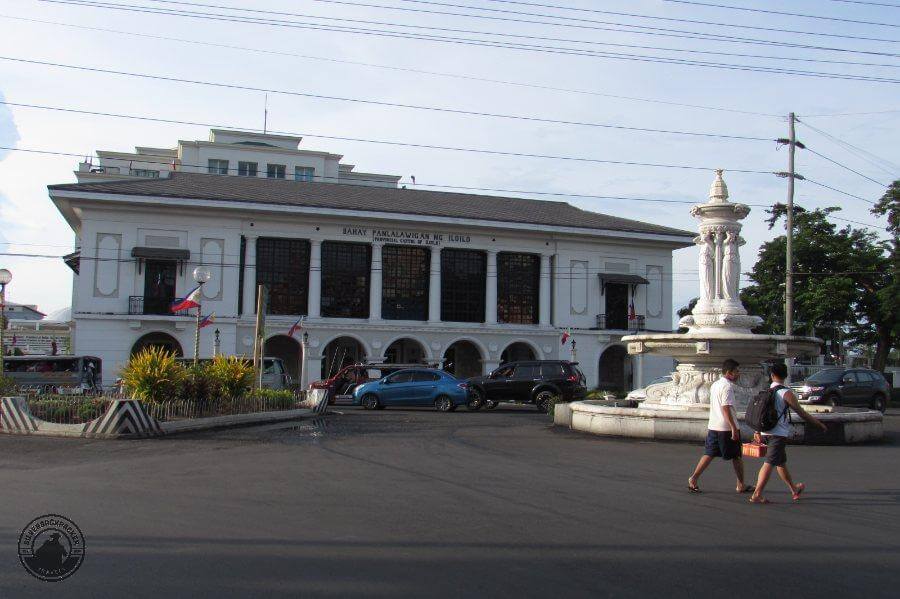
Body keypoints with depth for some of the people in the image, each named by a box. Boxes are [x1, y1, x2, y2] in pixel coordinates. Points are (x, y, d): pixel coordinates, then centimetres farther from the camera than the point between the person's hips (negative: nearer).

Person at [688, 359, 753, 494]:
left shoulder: (714, 385, 14)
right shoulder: (727, 386, -15)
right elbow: (726, 408, -21)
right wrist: (734, 428, -21)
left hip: (713, 426, 8)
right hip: (726, 427, -8)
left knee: (709, 454, 8)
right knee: (737, 457, 6)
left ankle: (694, 479, -1)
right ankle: (741, 485, 15)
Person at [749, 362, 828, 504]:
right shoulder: (786, 393, -11)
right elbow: (802, 413, -7)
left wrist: (758, 433, 20)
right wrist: (819, 424, 5)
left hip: (766, 432, 7)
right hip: (779, 434, -7)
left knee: (781, 462, 21)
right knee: (769, 464, -8)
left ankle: (794, 489, 38)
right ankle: (757, 495, -12)